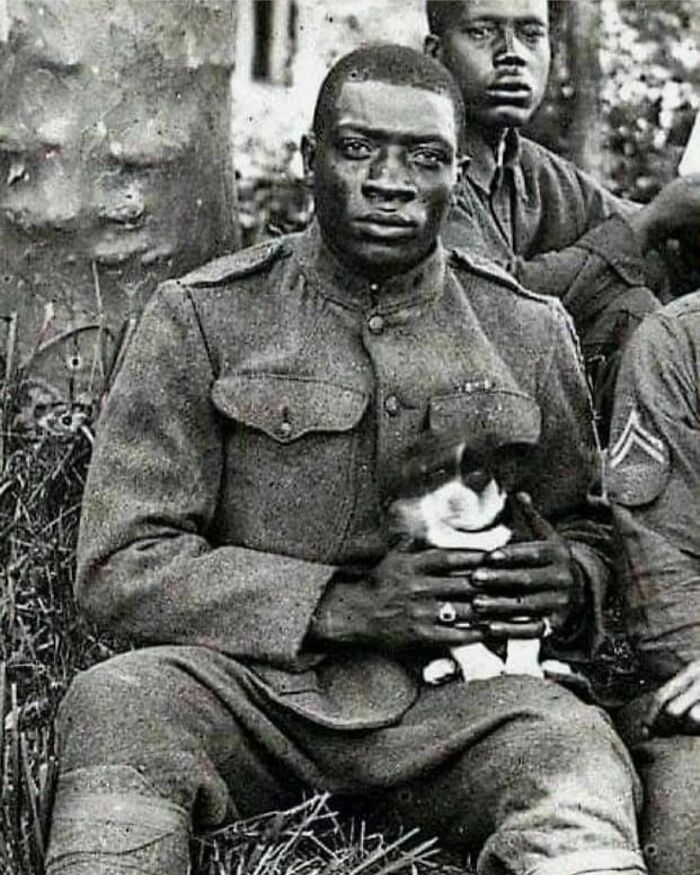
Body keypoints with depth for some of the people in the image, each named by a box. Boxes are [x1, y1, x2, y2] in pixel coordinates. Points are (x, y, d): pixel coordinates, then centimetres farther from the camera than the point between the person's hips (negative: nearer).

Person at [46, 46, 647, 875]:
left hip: (449, 689, 1)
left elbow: (583, 532, 20)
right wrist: (350, 606, -15)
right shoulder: (202, 317, 0)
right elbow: (122, 565, -5)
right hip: (248, 675, 0)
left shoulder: (529, 332, 8)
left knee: (576, 750, -32)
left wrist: (564, 584, -7)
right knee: (114, 704, -31)